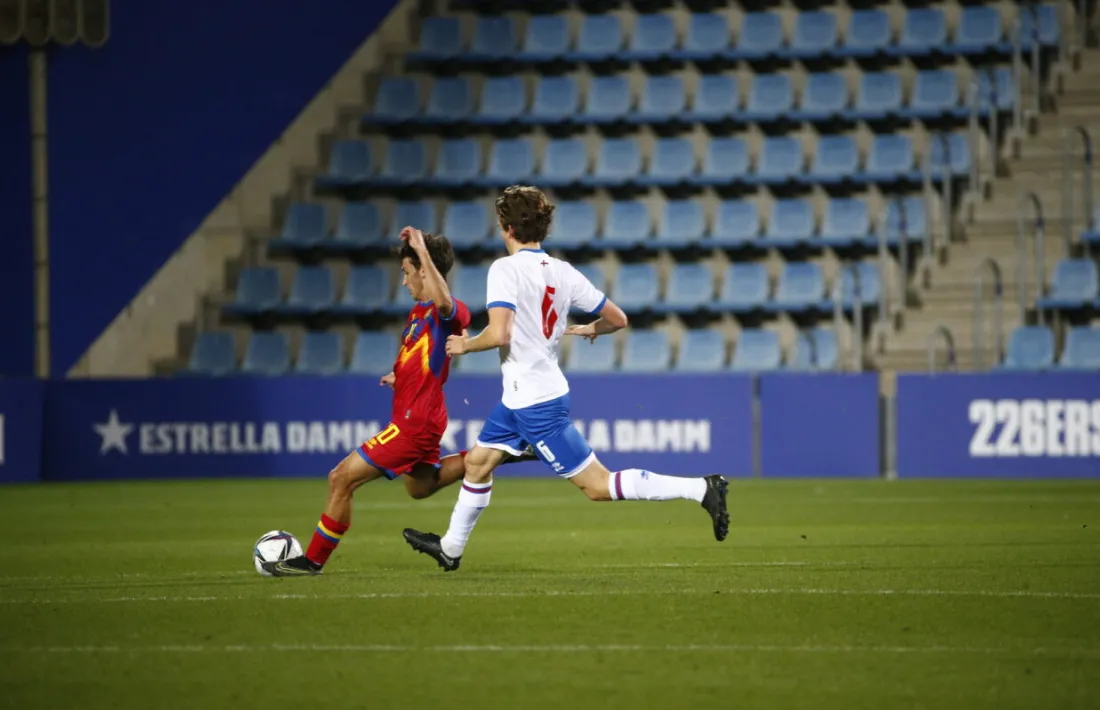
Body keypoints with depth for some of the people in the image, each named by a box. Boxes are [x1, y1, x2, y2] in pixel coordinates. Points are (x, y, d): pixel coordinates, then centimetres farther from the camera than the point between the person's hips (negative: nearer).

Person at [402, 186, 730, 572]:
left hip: (535, 404, -9)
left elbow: (498, 334, -29)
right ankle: (451, 547, 37)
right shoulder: (563, 272, 4)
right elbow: (617, 319, 7)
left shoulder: (506, 269, -18)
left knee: (597, 485, -7)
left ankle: (701, 489, -13)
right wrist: (592, 329, 30)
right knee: (477, 462, 22)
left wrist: (465, 345, -9)